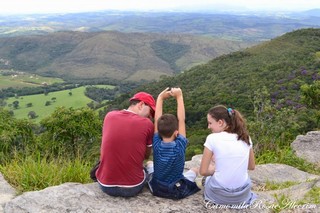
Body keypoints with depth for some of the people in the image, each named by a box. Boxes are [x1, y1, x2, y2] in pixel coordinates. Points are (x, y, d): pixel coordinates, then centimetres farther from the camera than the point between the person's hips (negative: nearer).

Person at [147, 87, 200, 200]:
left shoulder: (156, 144, -16)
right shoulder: (180, 145, -21)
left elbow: (156, 119, -11)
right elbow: (182, 120, -16)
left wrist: (160, 97, -10)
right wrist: (179, 96, -15)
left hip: (156, 189, 2)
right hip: (178, 192, -1)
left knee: (149, 163, 29)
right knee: (195, 169, 25)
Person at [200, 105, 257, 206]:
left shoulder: (212, 138, -13)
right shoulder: (246, 137, 0)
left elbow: (203, 171, -8)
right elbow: (251, 166, 12)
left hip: (219, 195, -3)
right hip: (243, 194, 3)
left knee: (208, 177, 31)